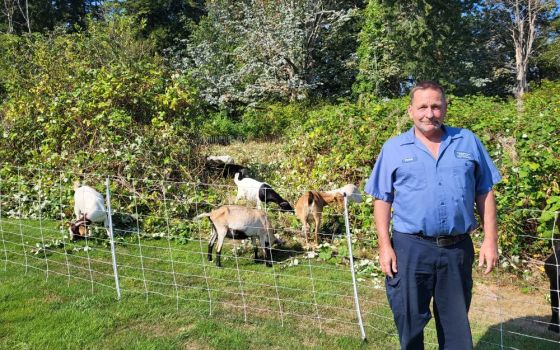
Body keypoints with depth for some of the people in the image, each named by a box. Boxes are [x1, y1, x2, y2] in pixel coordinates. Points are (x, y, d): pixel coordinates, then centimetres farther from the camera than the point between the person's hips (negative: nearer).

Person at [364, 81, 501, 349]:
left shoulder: (468, 141, 7)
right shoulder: (394, 148, 2)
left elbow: (484, 193, 8)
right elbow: (382, 199, 2)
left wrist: (490, 240, 2)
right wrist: (384, 246, -6)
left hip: (458, 249, 2)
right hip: (411, 248, -1)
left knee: (457, 326, 14)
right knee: (409, 323, 9)